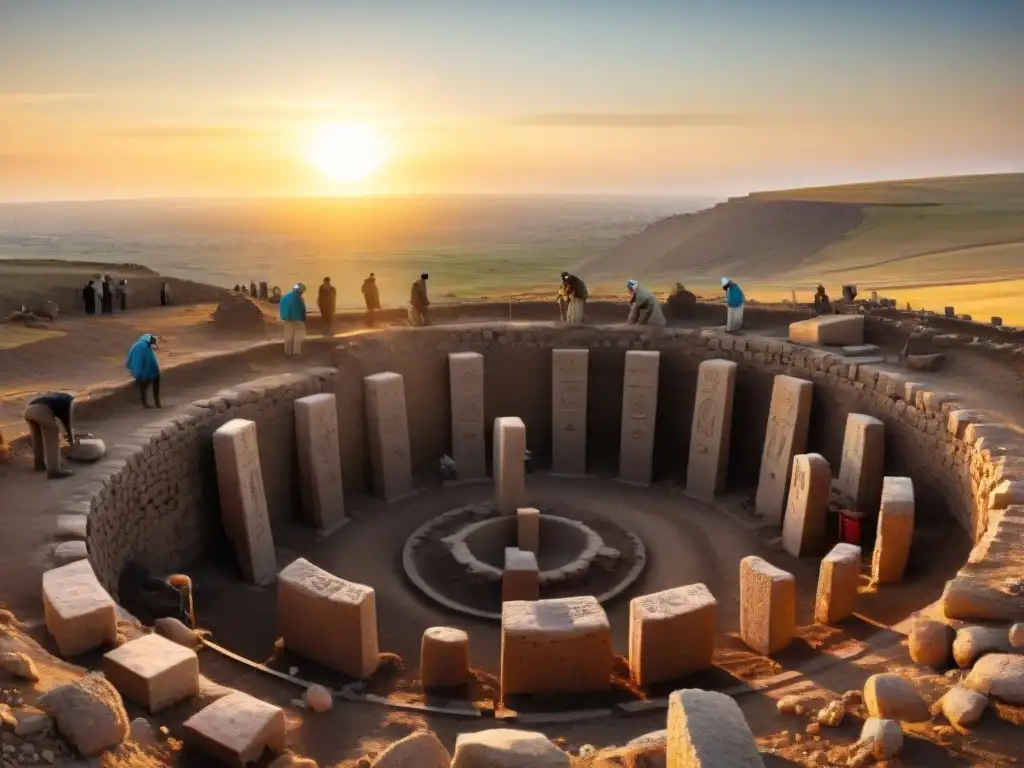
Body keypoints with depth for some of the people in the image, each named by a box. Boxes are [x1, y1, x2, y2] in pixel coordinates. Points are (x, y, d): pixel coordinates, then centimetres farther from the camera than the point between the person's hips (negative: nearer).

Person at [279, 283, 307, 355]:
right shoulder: (299, 298, -17)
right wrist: (303, 320, -3)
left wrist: (284, 318, 16)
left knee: (288, 335, 14)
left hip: (287, 319, 6)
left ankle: (288, 351, 17)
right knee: (298, 335, 4)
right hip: (297, 319, -6)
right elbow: (302, 311, -13)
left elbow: (282, 309, 10)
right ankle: (296, 351, 2)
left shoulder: (284, 297, 5)